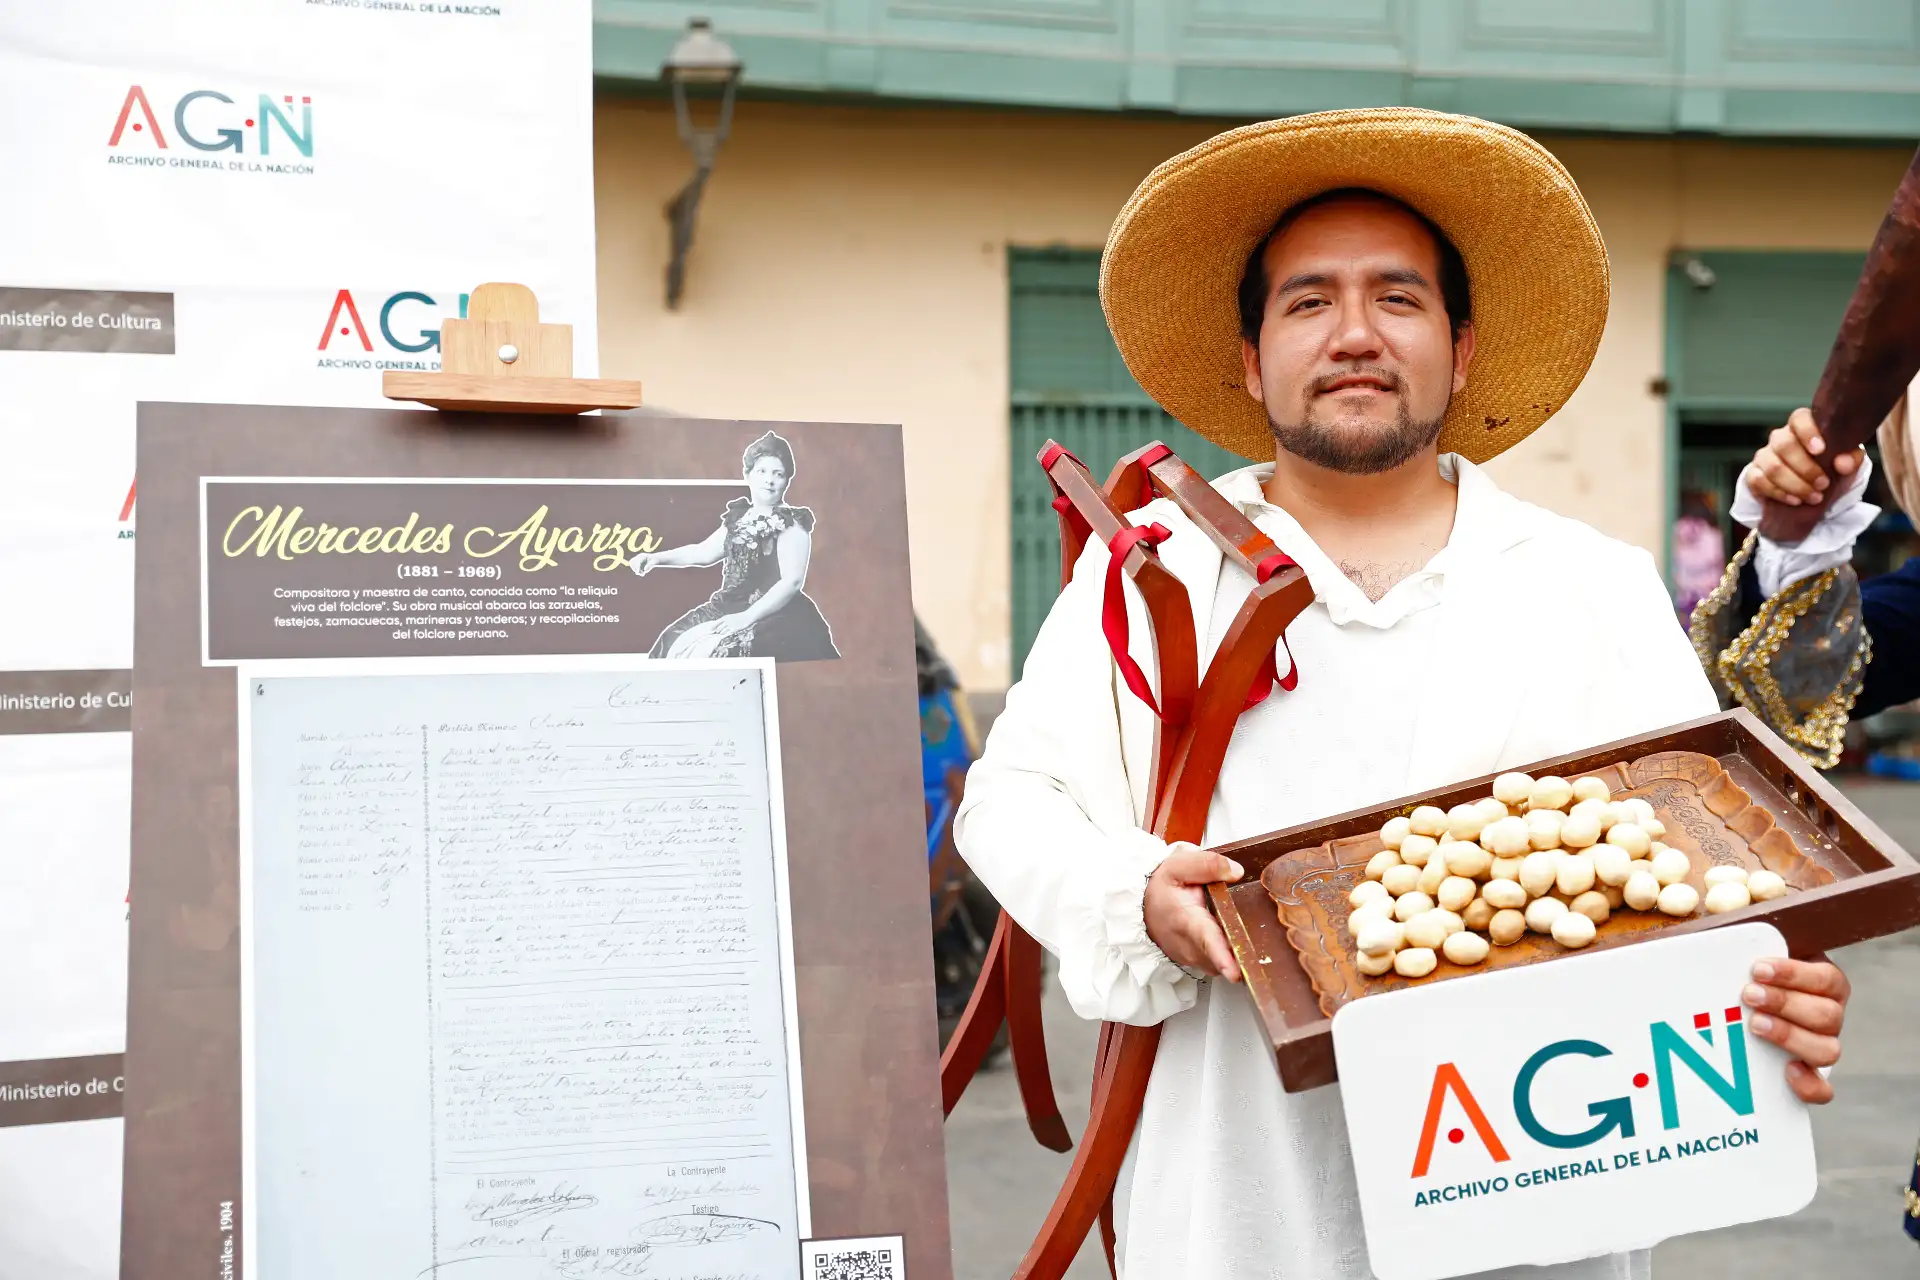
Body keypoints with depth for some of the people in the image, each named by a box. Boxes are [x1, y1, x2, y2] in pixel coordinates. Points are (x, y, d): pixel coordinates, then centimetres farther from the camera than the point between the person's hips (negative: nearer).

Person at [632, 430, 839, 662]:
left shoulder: (792, 524, -8)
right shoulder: (738, 519, 13)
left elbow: (792, 581, -17)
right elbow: (703, 552, 25)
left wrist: (748, 617, -25)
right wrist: (657, 558, 11)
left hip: (776, 617, -7)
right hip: (731, 608, 7)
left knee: (724, 654, -30)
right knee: (675, 643, -8)